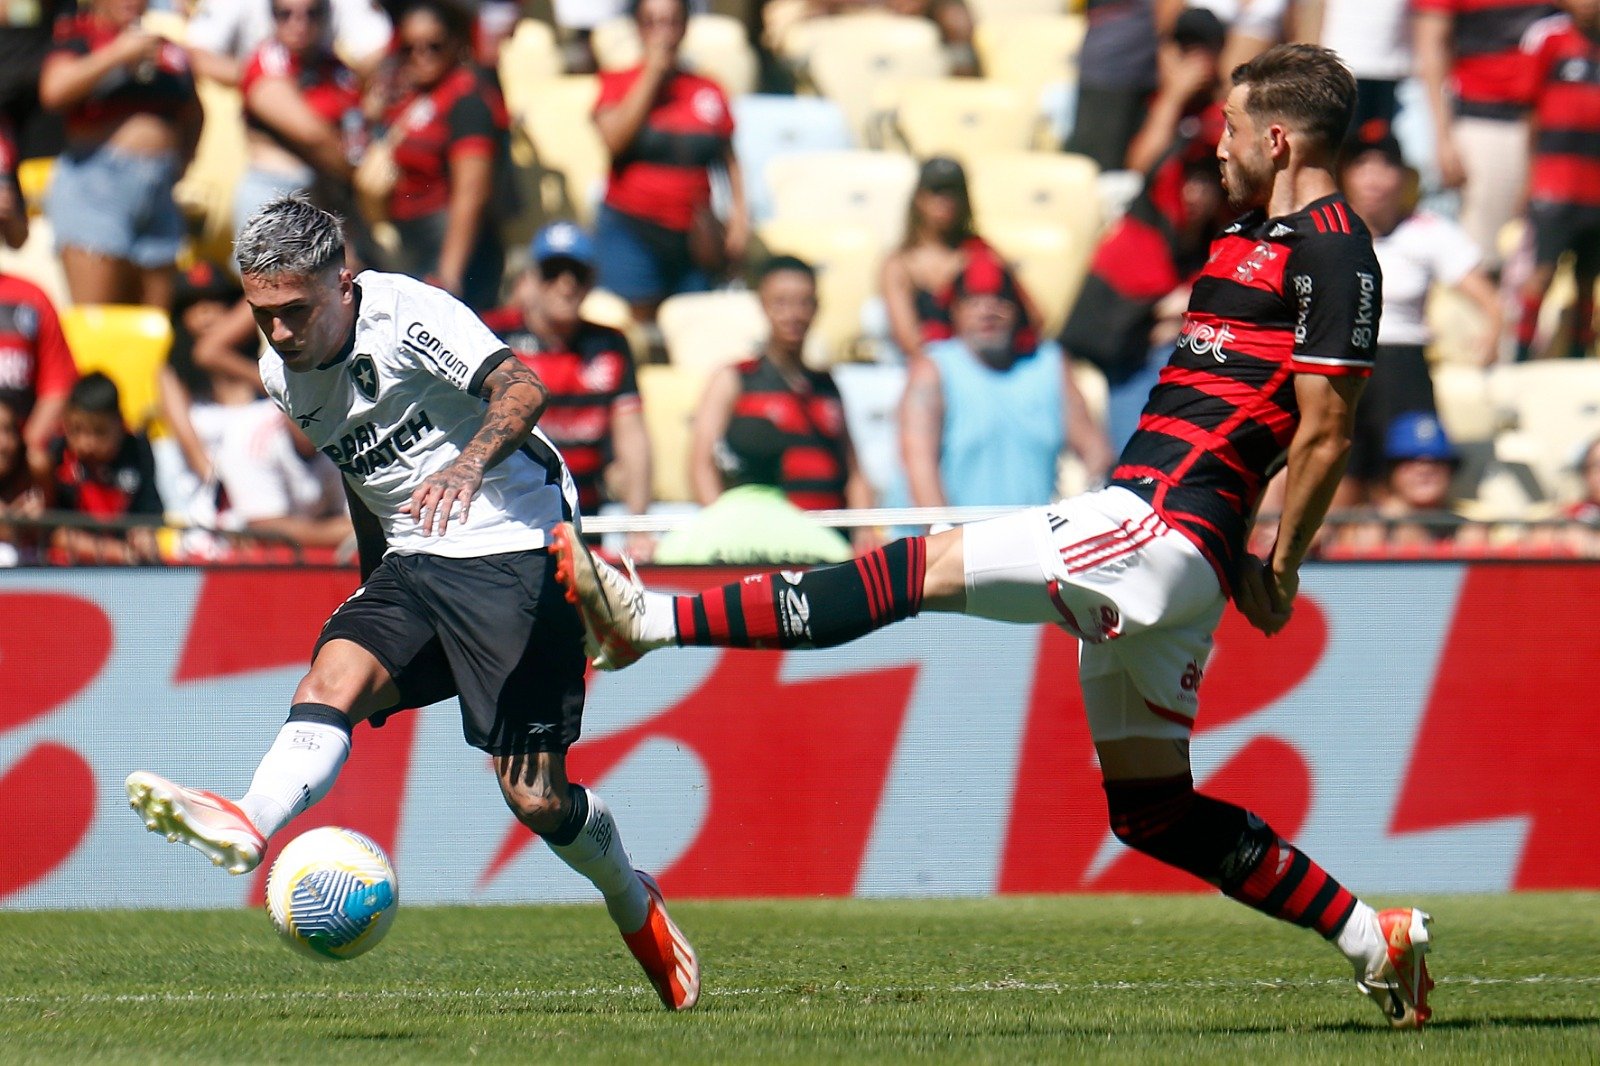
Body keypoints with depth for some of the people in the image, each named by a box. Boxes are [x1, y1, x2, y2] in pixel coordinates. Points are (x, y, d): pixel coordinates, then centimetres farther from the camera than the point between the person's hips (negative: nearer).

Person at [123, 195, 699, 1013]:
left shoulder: (407, 316, -15)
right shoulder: (283, 375, 7)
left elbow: (521, 388, -31)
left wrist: (470, 461, -49)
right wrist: (374, 585, 30)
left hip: (514, 549, -6)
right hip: (414, 562, 7)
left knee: (535, 799, -8)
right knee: (334, 675, -25)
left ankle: (634, 905, 21)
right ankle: (246, 825, -49)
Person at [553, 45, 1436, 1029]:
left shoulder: (1331, 251, -9)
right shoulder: (1249, 237, 22)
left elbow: (1326, 431, -13)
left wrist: (1280, 572, -13)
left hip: (1163, 530, -11)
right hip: (1153, 534, 11)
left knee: (914, 572, -13)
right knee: (1152, 813, 13)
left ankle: (647, 619, -16)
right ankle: (1374, 938, 16)